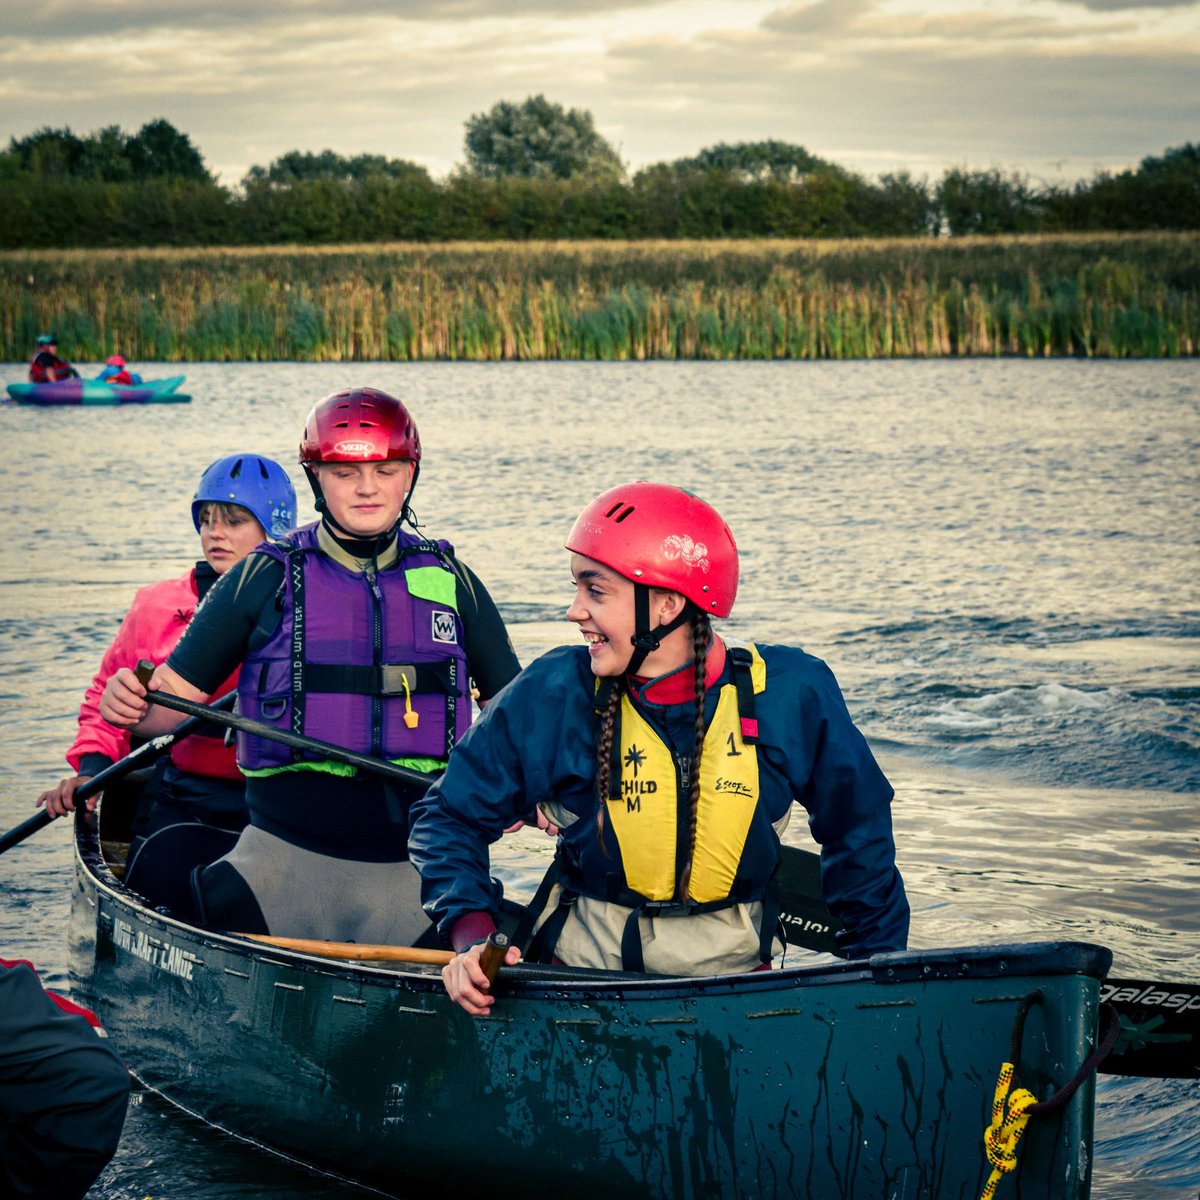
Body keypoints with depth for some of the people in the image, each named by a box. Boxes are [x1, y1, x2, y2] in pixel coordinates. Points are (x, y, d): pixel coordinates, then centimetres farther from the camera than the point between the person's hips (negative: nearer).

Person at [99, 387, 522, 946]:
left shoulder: (450, 581, 10)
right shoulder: (266, 579, 4)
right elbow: (179, 692, 3)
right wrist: (132, 705, -20)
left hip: (419, 863, 2)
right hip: (288, 852, -2)